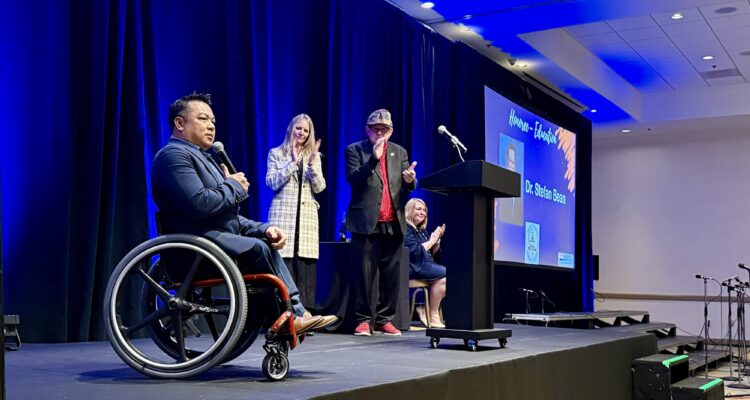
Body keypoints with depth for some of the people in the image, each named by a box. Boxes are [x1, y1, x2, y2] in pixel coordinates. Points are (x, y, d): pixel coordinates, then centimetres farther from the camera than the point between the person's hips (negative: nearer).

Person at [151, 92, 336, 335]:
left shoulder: (202, 158, 24)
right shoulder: (174, 154, -8)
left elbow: (230, 216, 21)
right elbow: (199, 204, -25)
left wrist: (263, 229, 3)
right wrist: (234, 186, -7)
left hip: (217, 238, 10)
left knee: (266, 242, -2)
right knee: (259, 248, -19)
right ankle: (293, 314, -2)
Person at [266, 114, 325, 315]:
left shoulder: (314, 156, 17)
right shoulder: (276, 153, 10)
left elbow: (319, 187, 7)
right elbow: (271, 182, -3)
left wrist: (312, 165, -8)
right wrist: (292, 162, -9)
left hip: (306, 216, 2)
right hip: (283, 215, -2)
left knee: (305, 266, -4)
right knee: (283, 265, -10)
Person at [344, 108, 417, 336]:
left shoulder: (399, 152, 16)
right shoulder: (355, 150, 4)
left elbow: (407, 187, 11)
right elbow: (353, 179, -10)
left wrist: (410, 180, -12)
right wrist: (374, 158, -18)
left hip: (394, 223, 4)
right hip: (366, 222, -4)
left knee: (391, 275, 5)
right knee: (365, 273, -3)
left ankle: (385, 319, 13)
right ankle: (363, 319, 5)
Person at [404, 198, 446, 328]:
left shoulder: (422, 230, 22)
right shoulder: (406, 229, -3)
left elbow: (433, 253, 21)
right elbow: (414, 251, -16)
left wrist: (437, 239, 6)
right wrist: (431, 240, -5)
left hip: (427, 264, 9)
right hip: (414, 266, -9)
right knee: (446, 275, -24)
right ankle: (433, 316, -18)